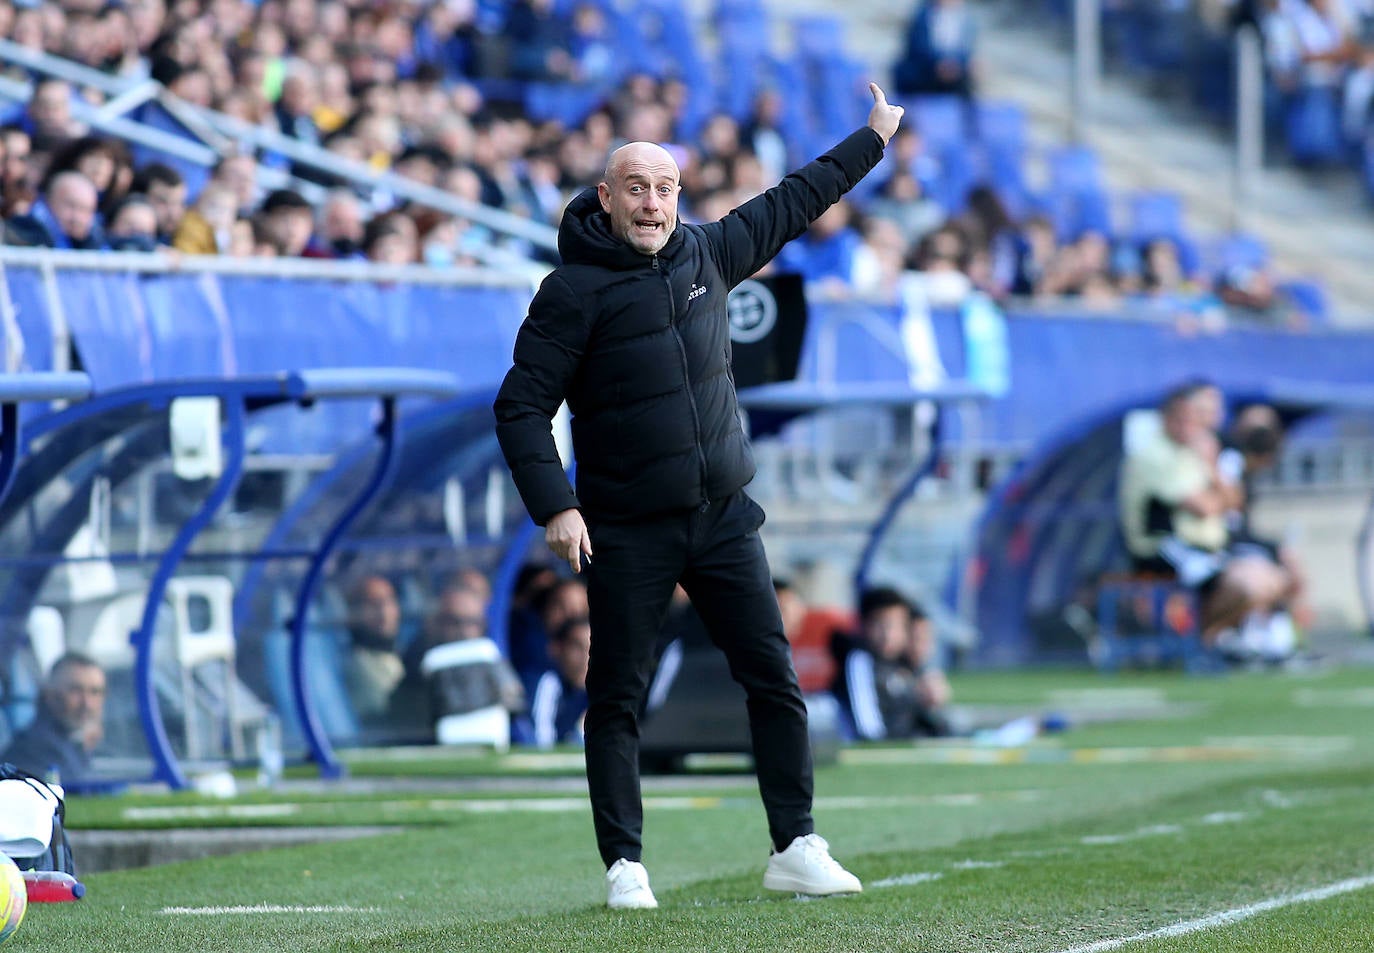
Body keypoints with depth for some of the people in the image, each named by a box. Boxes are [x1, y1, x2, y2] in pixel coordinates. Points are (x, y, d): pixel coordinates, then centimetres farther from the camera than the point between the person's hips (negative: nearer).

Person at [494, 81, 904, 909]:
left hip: (724, 519, 5)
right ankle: (625, 864, 7)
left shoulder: (708, 254, 5)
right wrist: (554, 507, -20)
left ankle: (796, 849, 7)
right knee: (619, 699, 0)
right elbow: (522, 406, -11)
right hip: (627, 533, -5)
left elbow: (791, 205, 21)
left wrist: (875, 137, 30)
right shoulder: (575, 290, -11)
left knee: (775, 679, 1)